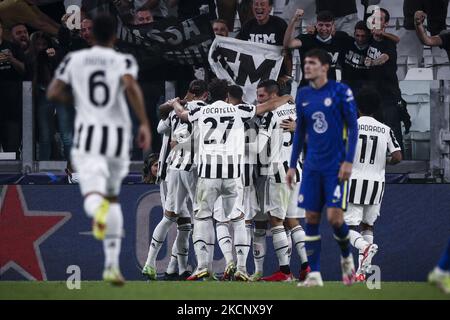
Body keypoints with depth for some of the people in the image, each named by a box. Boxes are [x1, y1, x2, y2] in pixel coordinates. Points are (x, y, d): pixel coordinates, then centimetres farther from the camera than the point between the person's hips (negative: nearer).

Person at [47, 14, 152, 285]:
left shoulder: (75, 60, 7)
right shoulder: (123, 61, 2)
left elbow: (53, 93, 1)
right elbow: (131, 86, -19)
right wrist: (144, 124, -19)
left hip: (87, 134, -1)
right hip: (117, 135, 1)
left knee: (93, 195, -14)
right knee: (113, 197, 21)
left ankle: (98, 209, -56)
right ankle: (112, 265, 16)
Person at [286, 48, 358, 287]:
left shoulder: (341, 92, -6)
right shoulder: (303, 95, 8)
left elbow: (353, 127, -5)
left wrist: (348, 161, -13)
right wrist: (292, 165, 13)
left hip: (336, 166, -5)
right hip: (312, 166, 5)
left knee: (334, 217, -11)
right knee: (311, 218, 1)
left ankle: (346, 257, 17)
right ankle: (314, 274, 5)